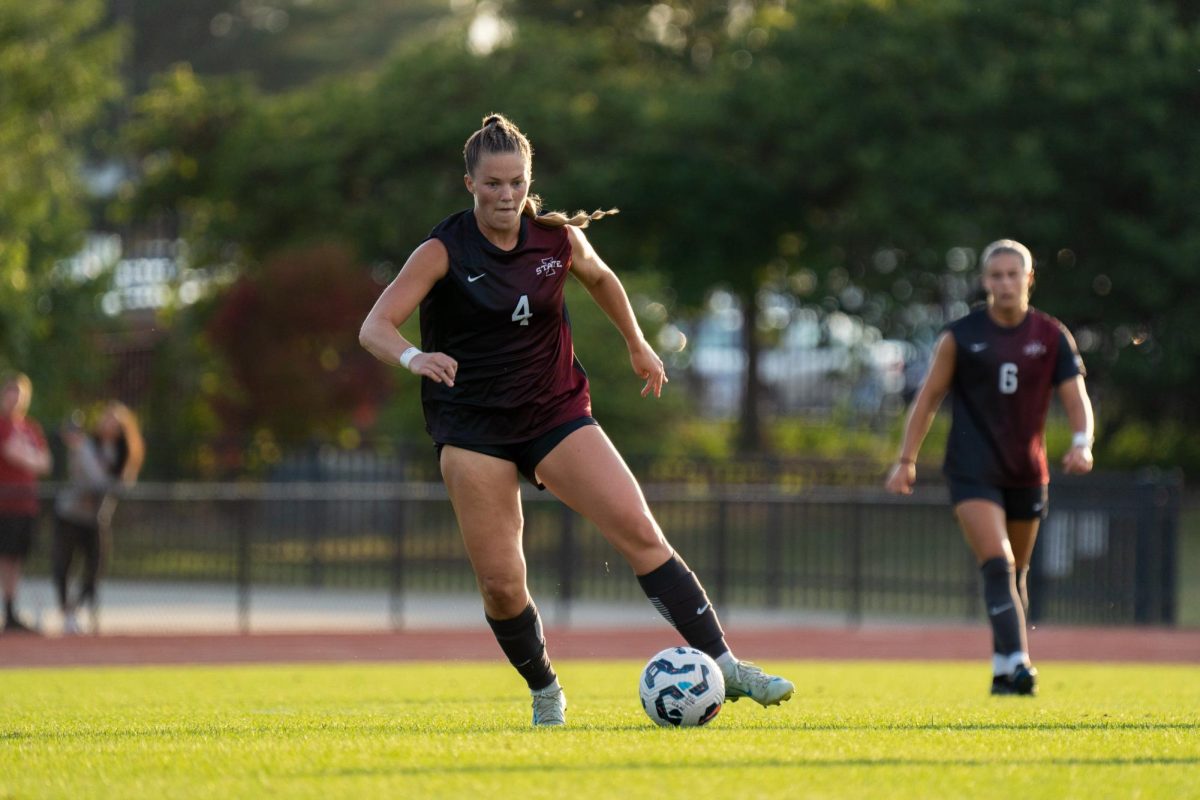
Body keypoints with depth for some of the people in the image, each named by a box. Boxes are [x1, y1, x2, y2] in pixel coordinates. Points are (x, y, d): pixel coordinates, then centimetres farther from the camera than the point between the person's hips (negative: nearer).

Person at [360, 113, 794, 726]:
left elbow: (599, 279, 22)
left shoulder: (558, 240, -1)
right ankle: (544, 692, 16)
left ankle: (722, 664, -13)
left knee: (640, 532, -13)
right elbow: (374, 327, -19)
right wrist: (412, 357, -39)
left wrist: (636, 343, 28)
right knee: (500, 581, -8)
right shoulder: (444, 252, -11)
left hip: (556, 410, 2)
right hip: (471, 426, -2)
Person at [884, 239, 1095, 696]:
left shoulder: (1052, 337, 2)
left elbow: (1076, 400, -2)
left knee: (1016, 575, 13)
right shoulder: (961, 337, -3)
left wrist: (1081, 444, -21)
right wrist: (906, 461, 0)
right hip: (973, 469, -3)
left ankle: (1005, 672, 26)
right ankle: (1014, 662, -29)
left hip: (1027, 471, 3)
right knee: (998, 565, -20)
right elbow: (928, 398, 4)